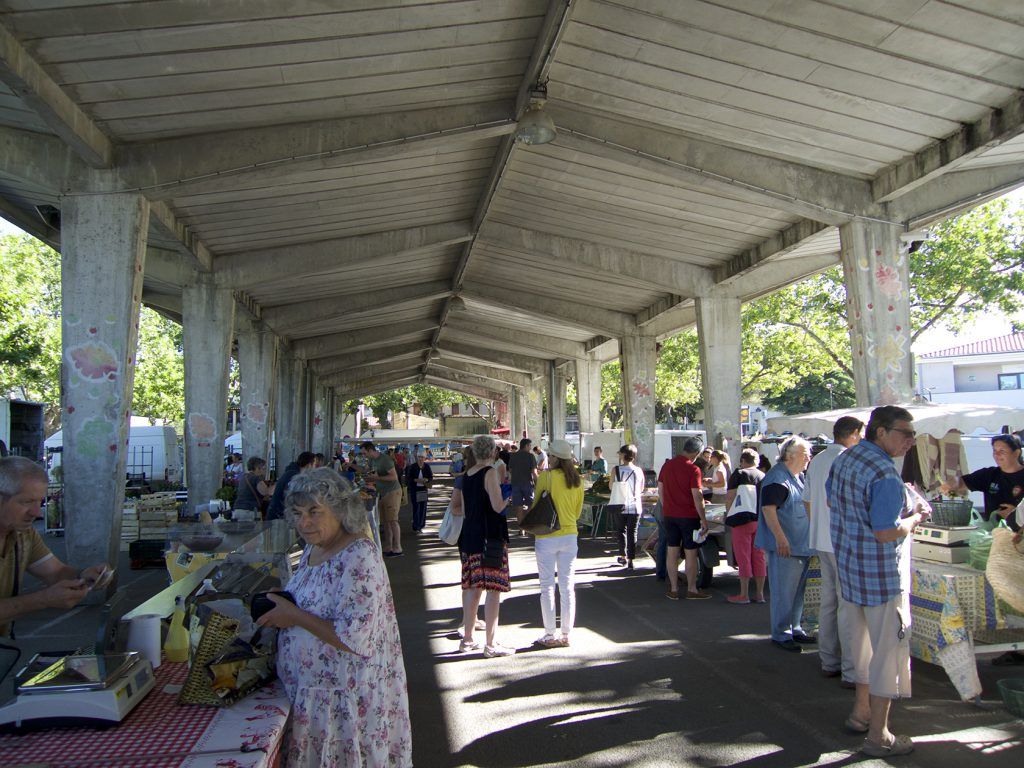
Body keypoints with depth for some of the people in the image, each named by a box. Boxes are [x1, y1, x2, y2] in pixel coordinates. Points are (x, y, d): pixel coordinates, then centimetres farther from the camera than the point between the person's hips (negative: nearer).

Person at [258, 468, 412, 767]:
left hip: (346, 702, -8)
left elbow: (355, 640, -29)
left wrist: (294, 615, -22)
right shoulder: (313, 549, 5)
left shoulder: (359, 558, -23)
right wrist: (280, 605, 1)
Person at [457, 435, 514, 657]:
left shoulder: (466, 475, 10)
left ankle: (467, 638, 23)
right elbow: (498, 506, -18)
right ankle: (491, 644, 2)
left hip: (469, 535, 8)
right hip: (490, 538, -8)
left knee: (473, 587, 15)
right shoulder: (490, 473, -13)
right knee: (493, 589, -2)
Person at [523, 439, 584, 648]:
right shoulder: (577, 480, 2)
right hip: (570, 535, 5)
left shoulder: (546, 477, -13)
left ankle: (550, 636, 10)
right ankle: (566, 635, 16)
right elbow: (578, 512, 10)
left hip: (547, 537, -4)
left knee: (547, 586, 5)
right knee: (568, 587, 10)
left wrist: (524, 516, 11)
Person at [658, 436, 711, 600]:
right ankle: (692, 590, 11)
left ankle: (673, 590, 13)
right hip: (688, 516, -5)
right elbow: (697, 497, -16)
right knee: (691, 553, 4)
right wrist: (703, 519, -11)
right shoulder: (693, 470, -13)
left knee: (672, 552, 8)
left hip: (669, 515, 5)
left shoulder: (666, 465, 5)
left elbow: (660, 491, 10)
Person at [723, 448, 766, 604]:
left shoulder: (739, 474, -5)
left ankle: (744, 595, 3)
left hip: (744, 520, -5)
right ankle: (760, 593, 14)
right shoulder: (764, 476, 11)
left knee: (743, 558, 0)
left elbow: (729, 498, -11)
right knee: (759, 558, 10)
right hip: (761, 521, 6)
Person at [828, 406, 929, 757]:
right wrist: (915, 518, -9)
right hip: (881, 576, -9)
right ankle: (878, 736, 13)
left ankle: (861, 711, 37)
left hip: (848, 569, 9)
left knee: (862, 644, 22)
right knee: (888, 650, 4)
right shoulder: (884, 476, -24)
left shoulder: (843, 459, 5)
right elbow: (886, 533, -28)